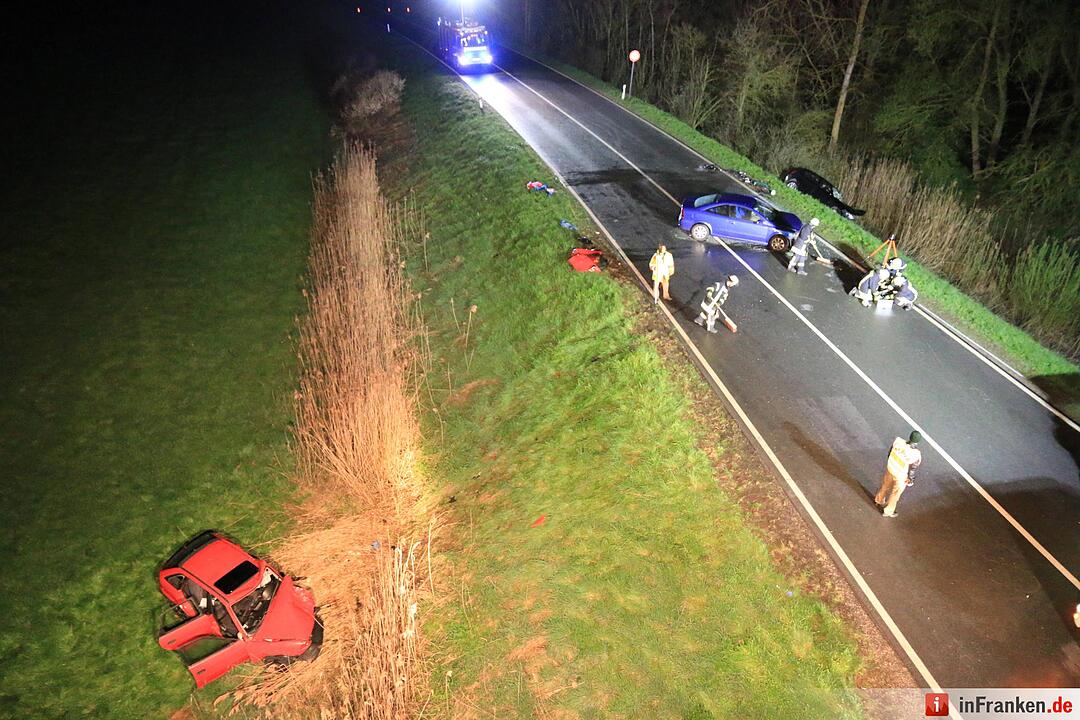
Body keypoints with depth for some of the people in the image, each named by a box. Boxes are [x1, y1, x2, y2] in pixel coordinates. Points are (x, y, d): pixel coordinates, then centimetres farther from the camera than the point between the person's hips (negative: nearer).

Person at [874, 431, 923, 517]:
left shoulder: (898, 441, -25)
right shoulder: (916, 456, -34)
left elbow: (890, 453, -6)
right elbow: (912, 470, -18)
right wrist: (910, 480, 2)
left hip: (890, 468, 4)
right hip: (901, 476, -4)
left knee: (885, 485, 31)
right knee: (895, 493, 22)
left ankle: (878, 500, 57)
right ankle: (888, 511, 43)